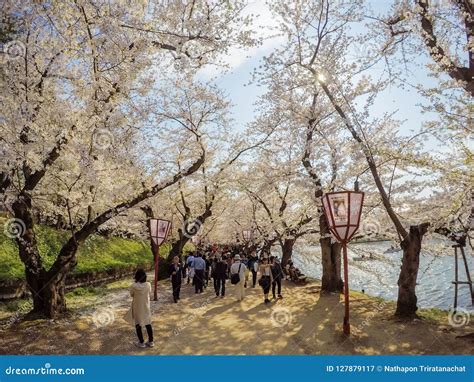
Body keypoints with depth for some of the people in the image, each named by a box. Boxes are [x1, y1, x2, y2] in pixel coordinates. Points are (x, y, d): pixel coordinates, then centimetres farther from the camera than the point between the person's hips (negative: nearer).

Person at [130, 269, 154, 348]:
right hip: (146, 307, 3)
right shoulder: (148, 285, -15)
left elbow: (132, 295, -3)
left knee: (138, 325, 16)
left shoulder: (134, 286, -22)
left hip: (137, 308, -2)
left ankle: (141, 343, 26)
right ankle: (150, 342, 27)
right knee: (148, 324, 17)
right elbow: (150, 295, -1)